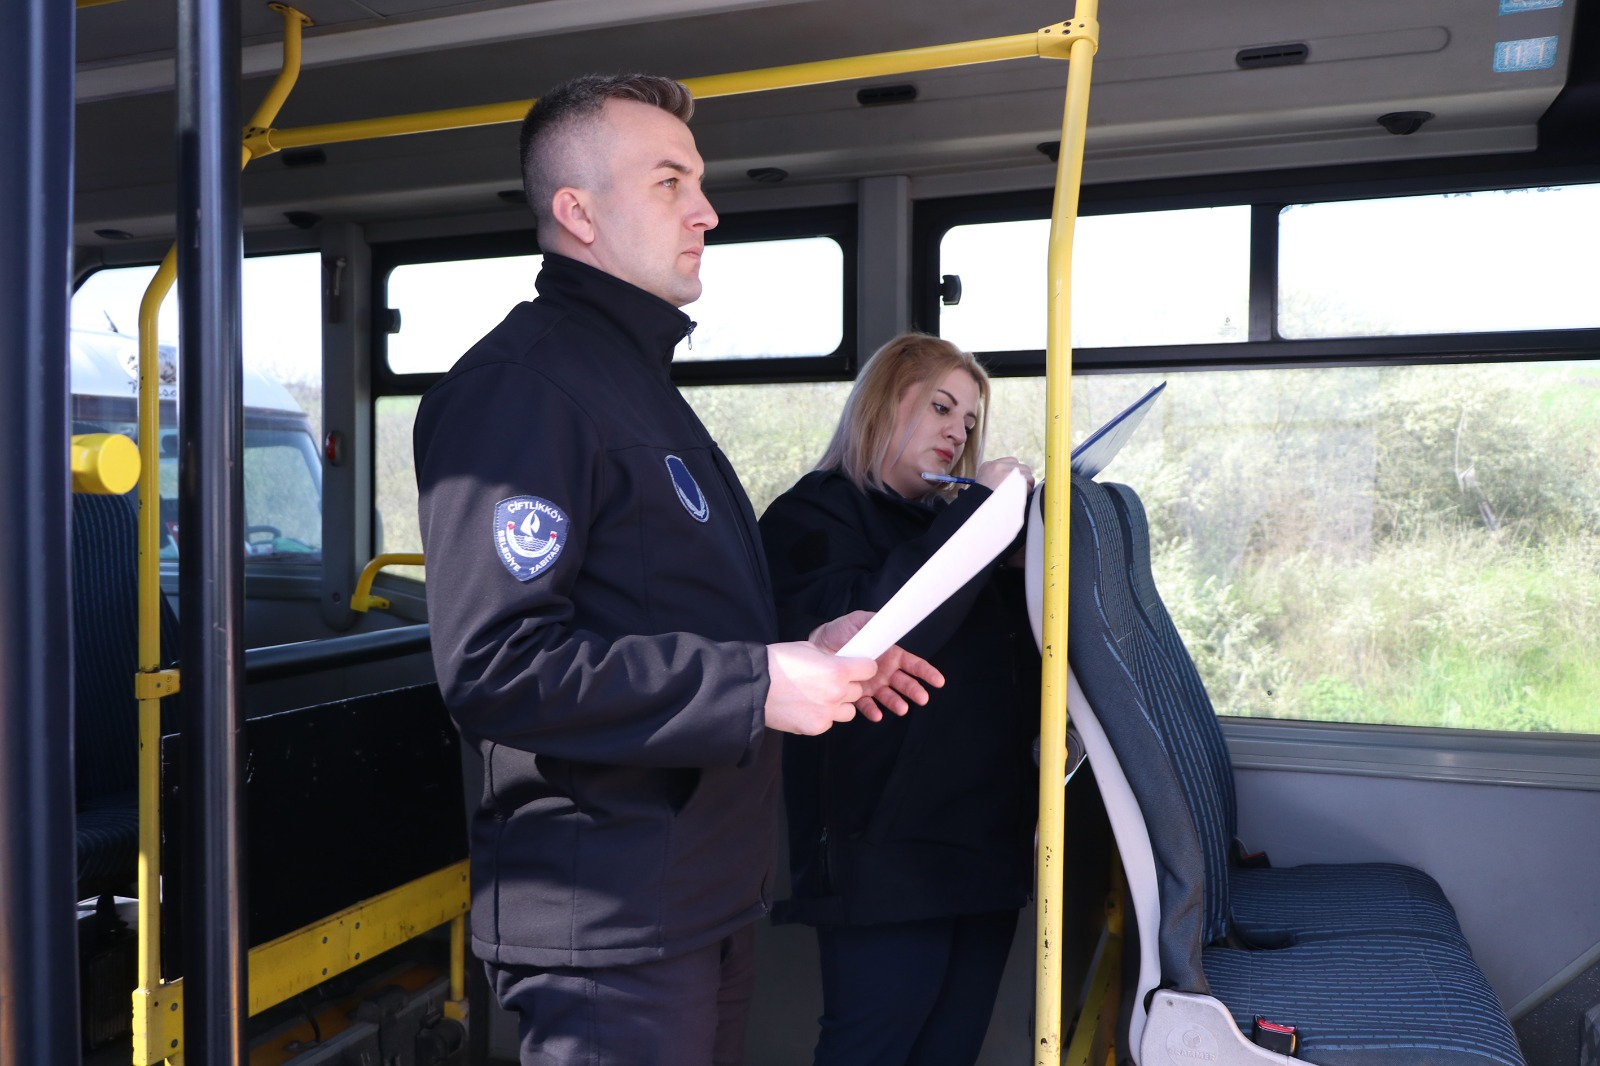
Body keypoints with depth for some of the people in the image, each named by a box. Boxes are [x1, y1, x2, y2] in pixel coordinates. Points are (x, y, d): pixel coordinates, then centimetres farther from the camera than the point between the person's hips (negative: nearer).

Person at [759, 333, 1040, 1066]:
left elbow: (1019, 657, 14)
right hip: (888, 855, -7)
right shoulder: (812, 517, -3)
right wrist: (977, 510, -16)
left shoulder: (950, 522, 17)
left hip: (987, 841, 7)